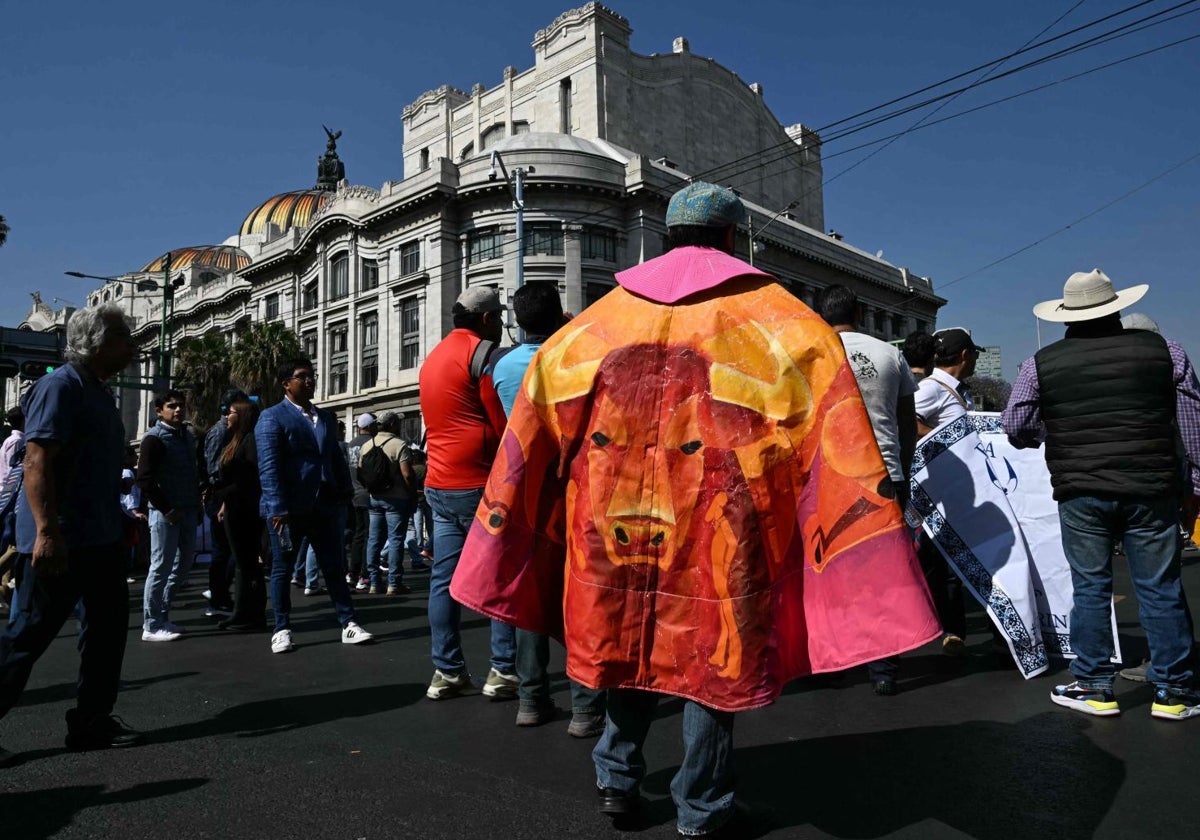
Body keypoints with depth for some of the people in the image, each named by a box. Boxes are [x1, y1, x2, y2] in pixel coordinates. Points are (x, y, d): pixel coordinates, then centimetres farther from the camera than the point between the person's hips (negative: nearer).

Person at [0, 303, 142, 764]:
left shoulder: (99, 392, 14)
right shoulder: (60, 386, -14)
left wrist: (120, 518, 23)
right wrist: (47, 532, -28)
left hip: (100, 538, 10)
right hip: (60, 542, -9)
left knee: (108, 627, 12)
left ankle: (92, 722, 22)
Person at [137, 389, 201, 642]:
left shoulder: (187, 436, 14)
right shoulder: (154, 438, -9)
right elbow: (145, 479, -15)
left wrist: (197, 505, 12)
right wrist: (167, 510, -16)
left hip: (187, 511, 8)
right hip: (165, 513, -8)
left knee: (184, 564, 13)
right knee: (161, 567, -2)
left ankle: (161, 615, 26)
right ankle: (152, 626, 8)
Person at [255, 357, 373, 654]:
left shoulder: (325, 417, 15)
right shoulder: (272, 417, -5)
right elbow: (269, 467, -13)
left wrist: (344, 491, 9)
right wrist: (278, 509, -19)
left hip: (324, 506, 5)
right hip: (289, 508, -5)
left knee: (334, 568, 7)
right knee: (282, 569, 7)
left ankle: (348, 625, 12)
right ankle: (282, 630, 17)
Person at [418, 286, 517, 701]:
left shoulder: (433, 356, 18)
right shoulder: (482, 352, -9)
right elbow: (503, 424, -11)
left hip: (438, 484, 8)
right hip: (478, 484, -8)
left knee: (444, 578, 8)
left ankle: (447, 672, 13)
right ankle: (504, 671, 3)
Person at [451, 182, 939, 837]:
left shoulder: (607, 313, 11)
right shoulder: (770, 315, 2)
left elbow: (537, 418, 9)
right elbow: (825, 410, -9)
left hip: (616, 515, 3)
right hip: (718, 519, -3)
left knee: (632, 634, 20)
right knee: (712, 647, 10)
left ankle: (618, 777, 28)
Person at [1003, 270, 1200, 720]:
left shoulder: (1043, 362, -1)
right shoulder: (1157, 347, 2)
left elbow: (1015, 427, 0)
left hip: (1080, 492, -1)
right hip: (1151, 490, 1)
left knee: (1090, 588, 9)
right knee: (1161, 590, 10)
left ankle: (1093, 687, 16)